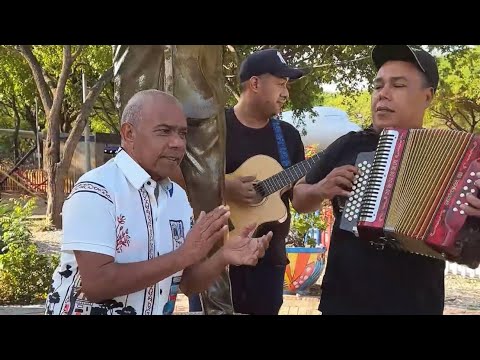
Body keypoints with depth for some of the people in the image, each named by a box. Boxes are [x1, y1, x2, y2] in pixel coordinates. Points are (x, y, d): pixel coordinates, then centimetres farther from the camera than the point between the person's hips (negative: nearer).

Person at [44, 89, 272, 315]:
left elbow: (187, 283, 8)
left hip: (157, 309, 5)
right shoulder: (96, 190, -15)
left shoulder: (178, 196, 5)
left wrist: (223, 258, -10)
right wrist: (183, 255, -23)